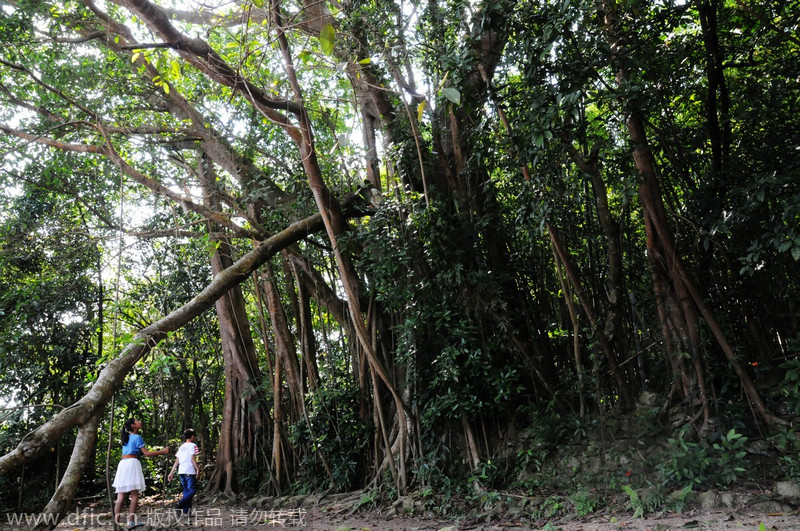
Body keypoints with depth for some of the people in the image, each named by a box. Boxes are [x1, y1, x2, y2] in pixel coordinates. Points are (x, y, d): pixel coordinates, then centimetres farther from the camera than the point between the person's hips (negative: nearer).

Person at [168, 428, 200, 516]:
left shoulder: (181, 447, 18)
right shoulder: (192, 445, -2)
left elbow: (177, 461, 14)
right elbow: (193, 458, -11)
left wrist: (171, 473, 16)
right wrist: (198, 469, -9)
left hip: (181, 472, 7)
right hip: (190, 471, -7)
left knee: (186, 490, 12)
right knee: (192, 490, -3)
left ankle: (185, 511, 7)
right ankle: (180, 504, -19)